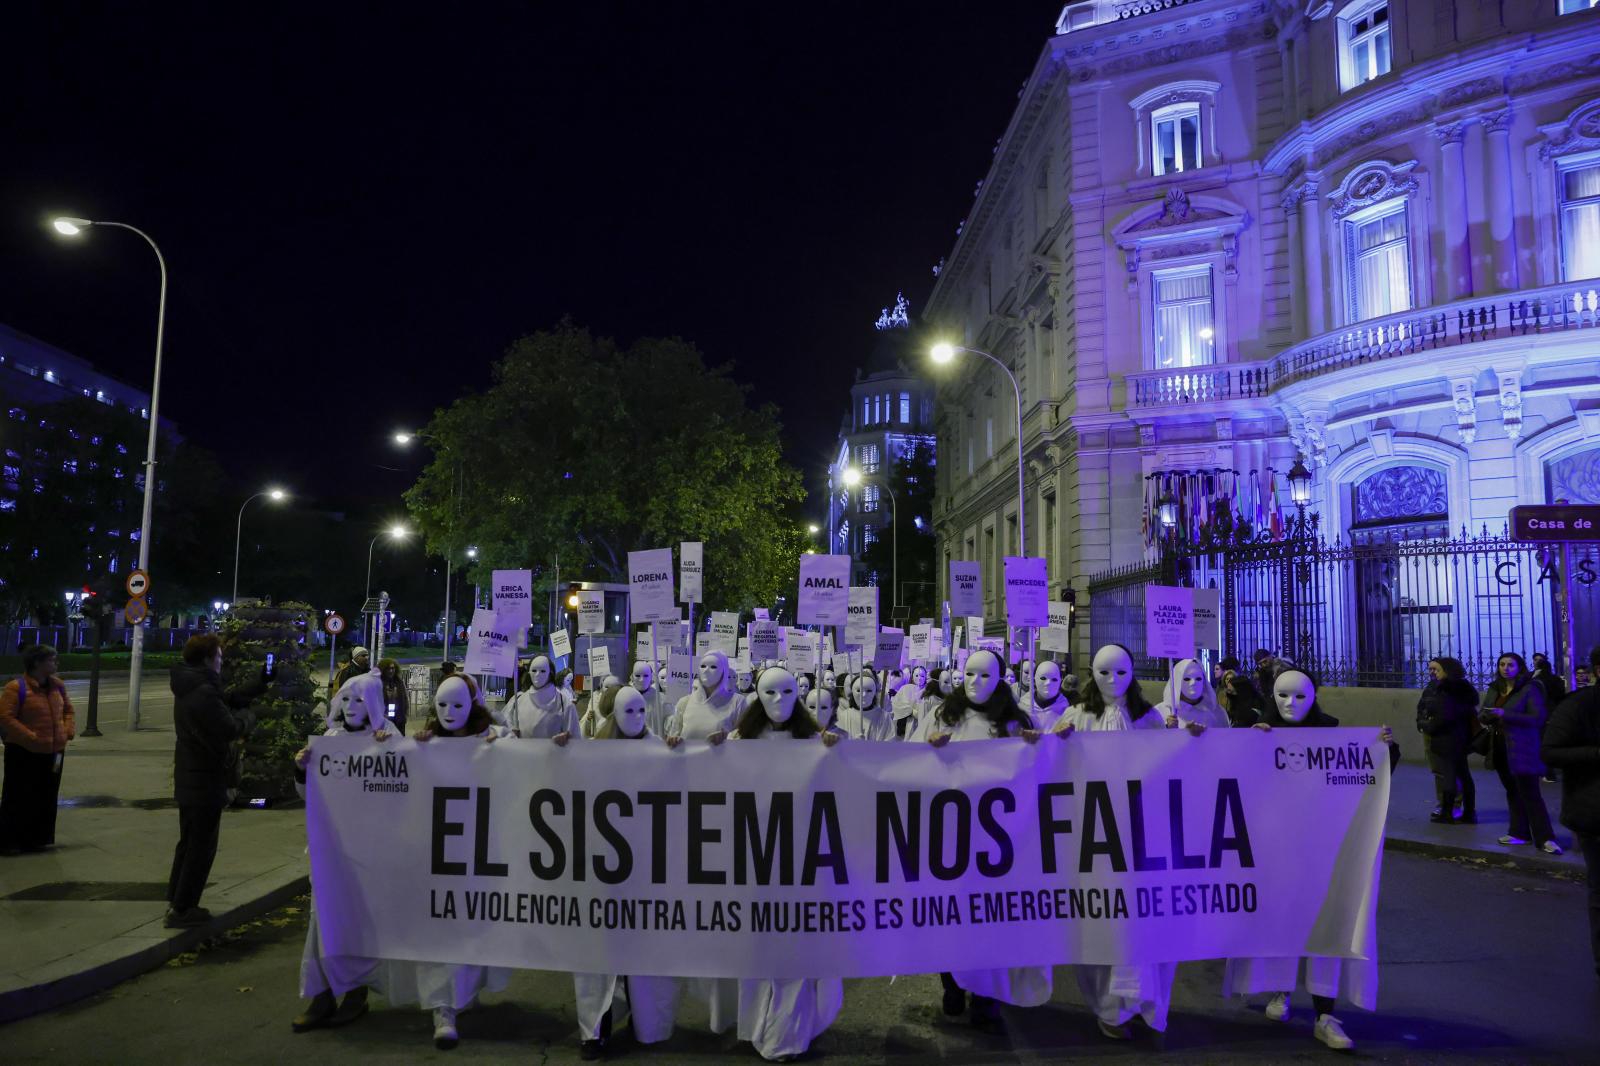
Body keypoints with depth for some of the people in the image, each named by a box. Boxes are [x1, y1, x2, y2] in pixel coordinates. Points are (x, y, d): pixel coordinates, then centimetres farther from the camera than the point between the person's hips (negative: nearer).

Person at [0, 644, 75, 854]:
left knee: (47, 798, 13)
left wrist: (68, 731, 2)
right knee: (19, 799, 1)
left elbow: (68, 710, 19)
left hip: (54, 752, 7)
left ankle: (38, 838, 25)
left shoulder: (57, 685, 8)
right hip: (24, 753, -7)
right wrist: (30, 737, -23)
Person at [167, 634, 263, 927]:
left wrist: (260, 682, 15)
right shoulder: (204, 692, -24)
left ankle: (177, 902, 30)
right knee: (201, 847, 0)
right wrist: (248, 718, -5)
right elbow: (231, 729, -26)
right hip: (206, 781, -10)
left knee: (189, 842, 21)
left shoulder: (189, 687, 8)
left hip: (189, 778, 10)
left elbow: (228, 699, 14)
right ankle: (183, 910, 7)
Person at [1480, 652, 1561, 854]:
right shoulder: (1494, 689, 12)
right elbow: (1481, 715, 14)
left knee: (1530, 794, -7)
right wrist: (1488, 715, -10)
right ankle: (1519, 833, 22)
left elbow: (1537, 718, -16)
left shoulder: (1530, 689, -8)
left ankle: (1545, 838, -3)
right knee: (1512, 792, 14)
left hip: (1522, 750, -6)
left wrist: (1505, 715, -24)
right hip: (1500, 749, 7)